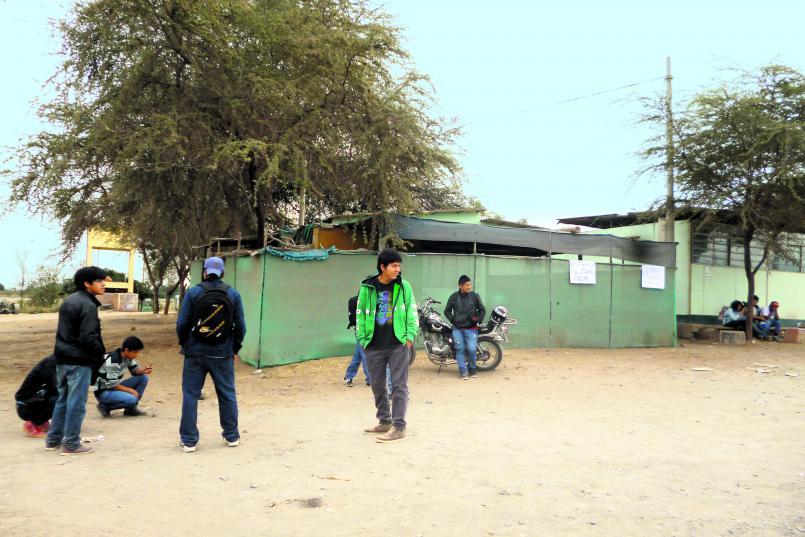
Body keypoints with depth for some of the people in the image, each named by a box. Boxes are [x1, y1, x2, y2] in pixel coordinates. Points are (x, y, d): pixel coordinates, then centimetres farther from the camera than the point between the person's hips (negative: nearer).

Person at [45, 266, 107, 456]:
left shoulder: (68, 301, 14)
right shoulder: (88, 305, -16)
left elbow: (63, 331, 18)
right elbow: (88, 337, -22)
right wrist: (100, 356, -9)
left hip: (63, 358, 9)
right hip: (79, 361, -9)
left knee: (63, 400, 18)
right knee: (77, 403, -1)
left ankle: (53, 439, 25)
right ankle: (71, 444, 5)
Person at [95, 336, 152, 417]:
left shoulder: (128, 356, -2)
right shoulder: (113, 361, -26)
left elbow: (134, 370, 9)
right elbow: (112, 385, -24)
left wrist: (144, 370, -14)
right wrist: (131, 390, -17)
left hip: (116, 386, 9)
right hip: (104, 391, -9)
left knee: (143, 377, -5)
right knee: (132, 399, -31)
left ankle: (131, 408, 1)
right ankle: (105, 406, -6)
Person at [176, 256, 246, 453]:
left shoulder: (193, 293, -6)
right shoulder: (233, 295, -1)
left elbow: (182, 324, -6)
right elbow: (240, 326, -1)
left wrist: (185, 345, 11)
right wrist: (235, 349, 12)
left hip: (195, 353, -1)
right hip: (223, 354, 1)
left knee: (190, 395, 8)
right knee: (227, 395, 13)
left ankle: (189, 440, 12)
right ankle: (232, 435, 22)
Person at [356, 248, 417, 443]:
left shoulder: (404, 286, -1)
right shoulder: (367, 288, 1)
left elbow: (411, 312, 1)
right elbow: (360, 315, 6)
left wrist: (410, 336, -7)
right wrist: (363, 339, 1)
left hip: (399, 345, -2)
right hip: (374, 346, 2)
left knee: (399, 386, -3)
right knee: (377, 386, 12)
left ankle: (398, 427, 3)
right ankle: (384, 422, 28)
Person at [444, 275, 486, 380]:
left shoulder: (475, 296, 0)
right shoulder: (454, 297, 2)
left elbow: (482, 310, 10)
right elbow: (447, 311, 12)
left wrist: (479, 320, 0)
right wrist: (452, 319, -1)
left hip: (471, 328, -1)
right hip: (457, 328, 1)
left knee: (471, 349, -8)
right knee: (460, 349, -2)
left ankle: (472, 369, 13)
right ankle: (463, 371, 4)